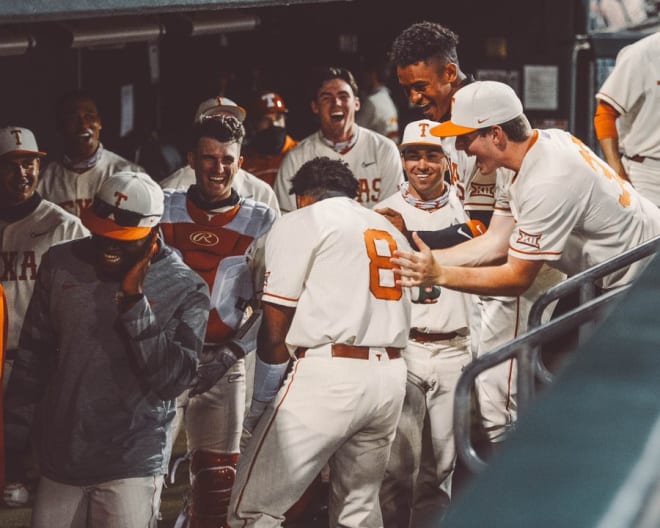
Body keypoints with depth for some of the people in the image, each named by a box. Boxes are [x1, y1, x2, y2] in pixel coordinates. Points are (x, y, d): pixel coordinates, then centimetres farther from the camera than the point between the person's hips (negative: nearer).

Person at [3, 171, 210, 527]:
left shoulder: (184, 290, -7)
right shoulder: (60, 265, 0)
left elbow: (172, 380, -15)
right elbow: (32, 360, 8)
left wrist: (134, 300, -18)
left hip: (132, 467, -3)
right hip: (59, 458, 3)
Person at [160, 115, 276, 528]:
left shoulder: (260, 223, 4)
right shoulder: (162, 209, 6)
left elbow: (269, 306, 2)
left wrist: (230, 353, -9)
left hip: (222, 365, 1)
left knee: (216, 477, 4)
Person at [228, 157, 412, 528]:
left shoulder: (301, 223, 4)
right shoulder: (390, 230, 23)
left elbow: (276, 330, -2)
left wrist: (260, 405, 6)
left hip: (329, 374, -7)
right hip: (391, 377, 7)